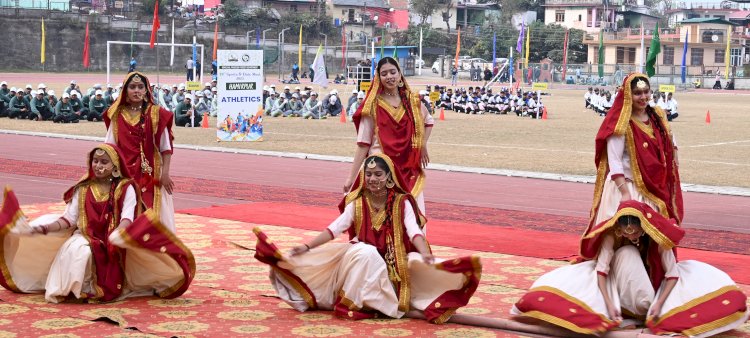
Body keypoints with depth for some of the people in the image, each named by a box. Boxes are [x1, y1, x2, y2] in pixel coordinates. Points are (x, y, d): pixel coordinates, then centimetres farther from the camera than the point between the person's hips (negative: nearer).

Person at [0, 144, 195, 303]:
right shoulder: (83, 188, 9)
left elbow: (127, 218, -13)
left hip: (113, 242, -2)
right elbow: (69, 218, 4)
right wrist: (44, 228, -12)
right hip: (86, 239, 2)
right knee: (75, 250, -29)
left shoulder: (126, 188, 0)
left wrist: (120, 233, -36)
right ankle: (72, 289, -16)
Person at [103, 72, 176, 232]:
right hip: (125, 173, 2)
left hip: (150, 174, -2)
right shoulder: (118, 115, 6)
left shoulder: (156, 114, -1)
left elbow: (166, 148, -1)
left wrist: (165, 174, -7)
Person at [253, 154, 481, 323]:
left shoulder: (402, 202, -9)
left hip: (393, 260, 0)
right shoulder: (357, 202, -5)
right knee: (366, 254, -33)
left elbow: (414, 231, -22)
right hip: (362, 256, 0)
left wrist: (425, 254, -42)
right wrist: (307, 247, -24)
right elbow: (336, 228, -12)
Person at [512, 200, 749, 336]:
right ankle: (641, 313, -28)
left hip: (655, 283, 0)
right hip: (622, 282, 0)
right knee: (627, 254, -32)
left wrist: (659, 303, -37)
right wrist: (609, 303, -42)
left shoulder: (658, 235, -26)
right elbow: (601, 269, -30)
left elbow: (672, 273, -26)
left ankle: (651, 313, -24)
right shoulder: (611, 234, -25)